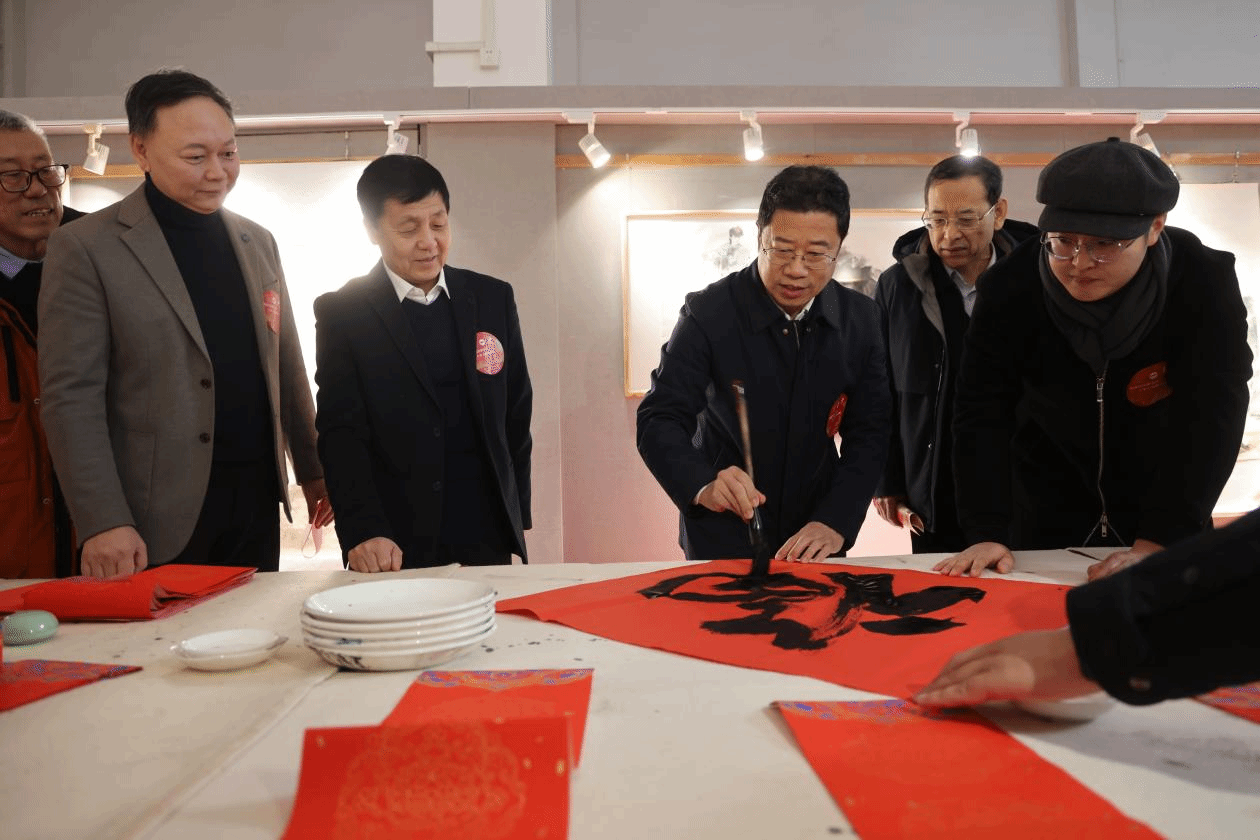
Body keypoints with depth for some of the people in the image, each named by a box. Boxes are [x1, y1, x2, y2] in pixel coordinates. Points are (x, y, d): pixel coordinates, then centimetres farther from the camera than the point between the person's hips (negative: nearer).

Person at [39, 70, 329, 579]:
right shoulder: (85, 248, -5)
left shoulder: (258, 243, 11)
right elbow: (71, 397, -9)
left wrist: (312, 471, 14)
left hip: (257, 504, 5)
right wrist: (103, 523, -15)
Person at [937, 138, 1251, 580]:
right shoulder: (1010, 286, -21)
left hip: (1166, 508, 0)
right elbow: (981, 412, -22)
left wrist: (1157, 542, -30)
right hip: (1045, 509, 0)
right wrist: (987, 532, -29)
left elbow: (1210, 419, -23)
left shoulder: (1203, 282, -21)